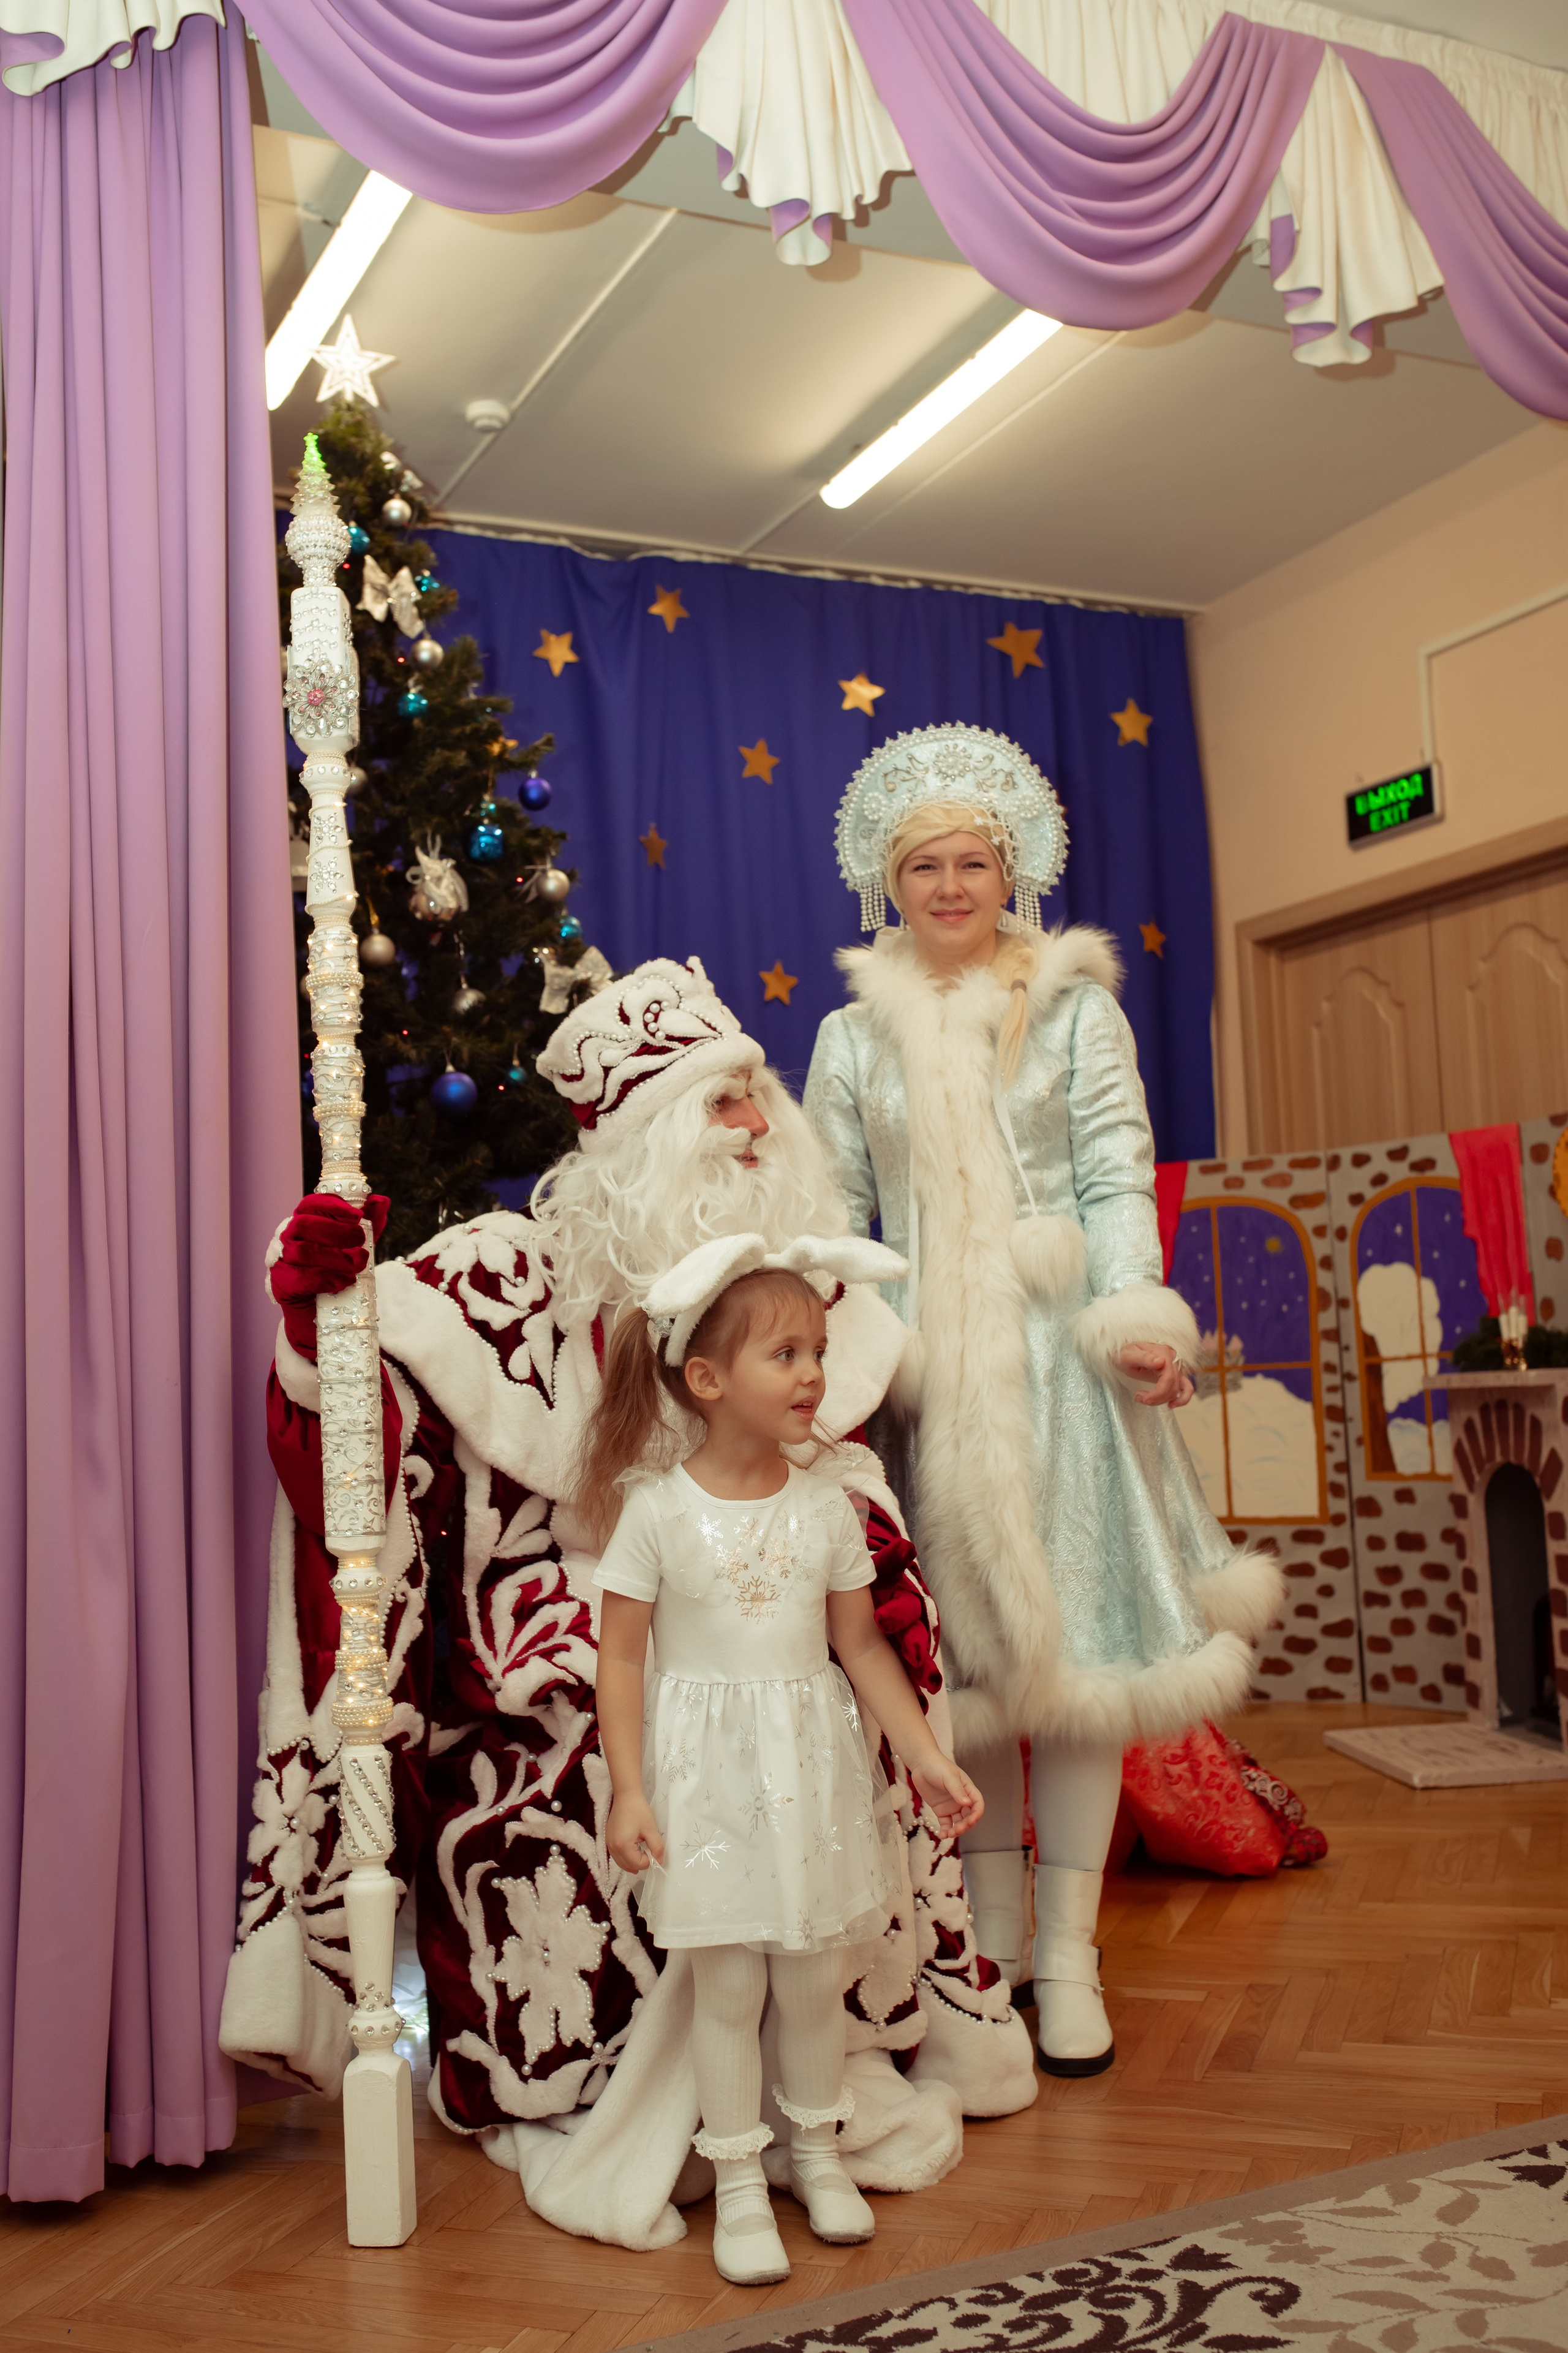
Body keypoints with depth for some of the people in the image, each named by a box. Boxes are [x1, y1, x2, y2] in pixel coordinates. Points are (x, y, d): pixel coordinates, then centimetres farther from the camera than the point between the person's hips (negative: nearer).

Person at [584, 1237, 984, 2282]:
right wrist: (628, 1791, -12)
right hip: (707, 1768, -3)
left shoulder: (826, 1506, -1)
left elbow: (862, 1646, 5)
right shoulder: (656, 1510, -11)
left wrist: (928, 1756, 2)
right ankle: (740, 2184, 22)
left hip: (812, 1764, 3)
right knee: (729, 1982, 4)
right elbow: (623, 1657, -7)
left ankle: (819, 2151, 35)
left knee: (815, 1974, 13)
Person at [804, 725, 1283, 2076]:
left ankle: (1068, 1951, 10)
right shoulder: (854, 1038, 10)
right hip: (929, 1358, 2)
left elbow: (1118, 1176, -1)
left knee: (1072, 1628, -1)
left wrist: (1137, 1321, -14)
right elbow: (833, 1215, 9)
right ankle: (990, 1936, 19)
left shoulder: (1074, 1008, 5)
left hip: (1057, 1348, -1)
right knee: (963, 1647, 6)